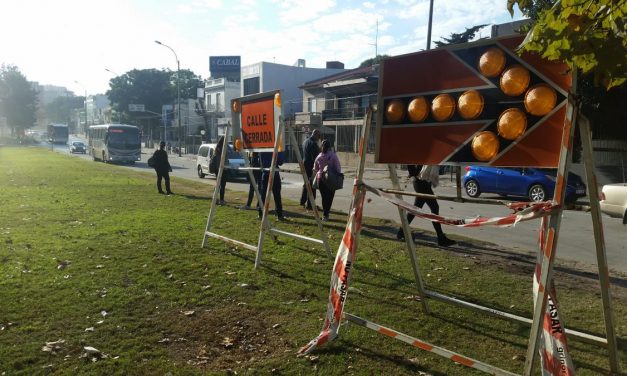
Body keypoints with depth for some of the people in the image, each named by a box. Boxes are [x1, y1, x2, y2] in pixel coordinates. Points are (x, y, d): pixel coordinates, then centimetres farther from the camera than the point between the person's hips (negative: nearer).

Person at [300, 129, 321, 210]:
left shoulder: (305, 142, 12)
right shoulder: (313, 143, -18)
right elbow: (315, 157, -20)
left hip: (305, 164, 10)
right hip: (311, 166, -10)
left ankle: (302, 201, 31)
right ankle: (310, 205, -1)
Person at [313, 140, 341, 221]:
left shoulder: (318, 157, 1)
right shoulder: (333, 156, -8)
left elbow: (315, 170, 11)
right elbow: (338, 168, -7)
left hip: (320, 179, 3)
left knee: (324, 197, 12)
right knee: (330, 197, 4)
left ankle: (325, 214, 16)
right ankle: (326, 214, -2)